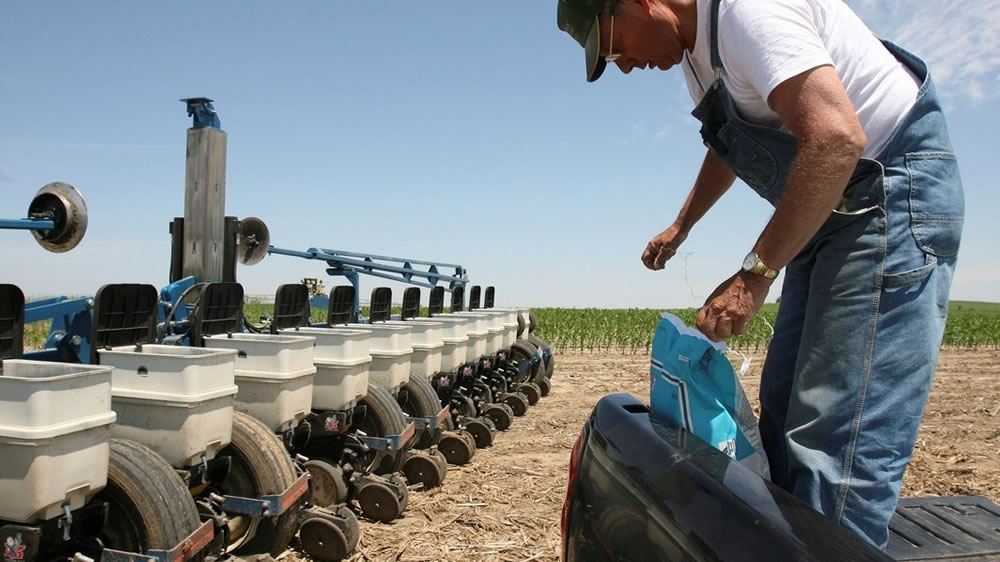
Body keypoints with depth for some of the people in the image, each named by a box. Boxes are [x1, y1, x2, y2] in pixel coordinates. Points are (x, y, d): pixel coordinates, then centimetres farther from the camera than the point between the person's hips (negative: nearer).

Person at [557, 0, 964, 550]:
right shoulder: (697, 50, 13)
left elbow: (837, 137, -30)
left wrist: (755, 272, -27)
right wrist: (680, 226, 37)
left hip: (895, 194, -10)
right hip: (835, 211, 10)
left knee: (839, 440, -14)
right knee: (785, 410, 10)